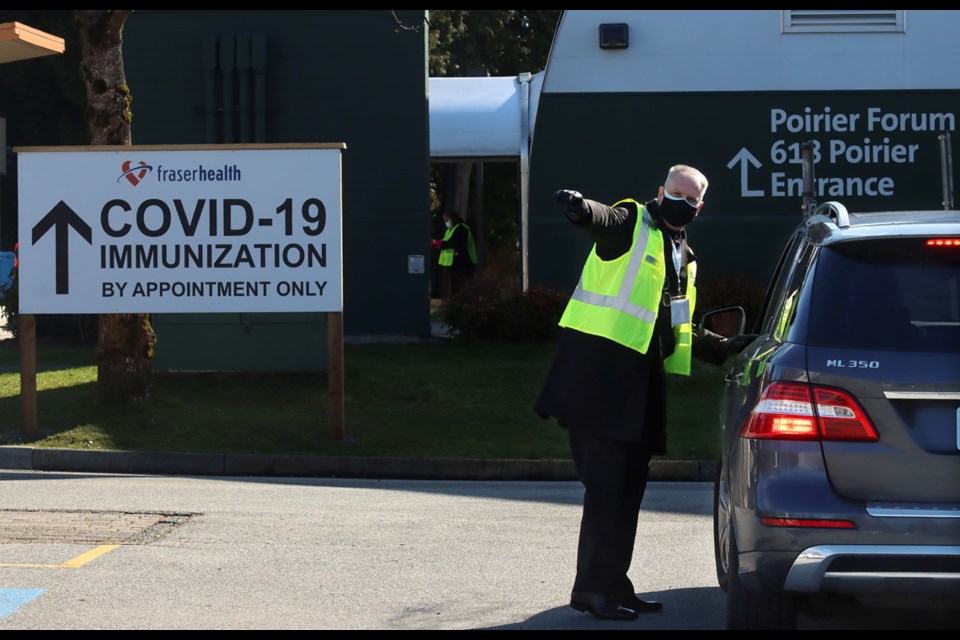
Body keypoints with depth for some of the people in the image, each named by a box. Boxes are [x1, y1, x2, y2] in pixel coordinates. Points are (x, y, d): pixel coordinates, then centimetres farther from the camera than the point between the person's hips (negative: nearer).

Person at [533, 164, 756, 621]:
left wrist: (725, 348, 20)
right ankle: (593, 588, -6)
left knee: (628, 488, 12)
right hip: (599, 373, -9)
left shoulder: (684, 261, 23)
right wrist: (580, 207, -49)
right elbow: (601, 220, -26)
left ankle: (612, 586, 20)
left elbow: (680, 333, 31)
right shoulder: (632, 224, -1)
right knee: (606, 484, -10)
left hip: (640, 383, 9)